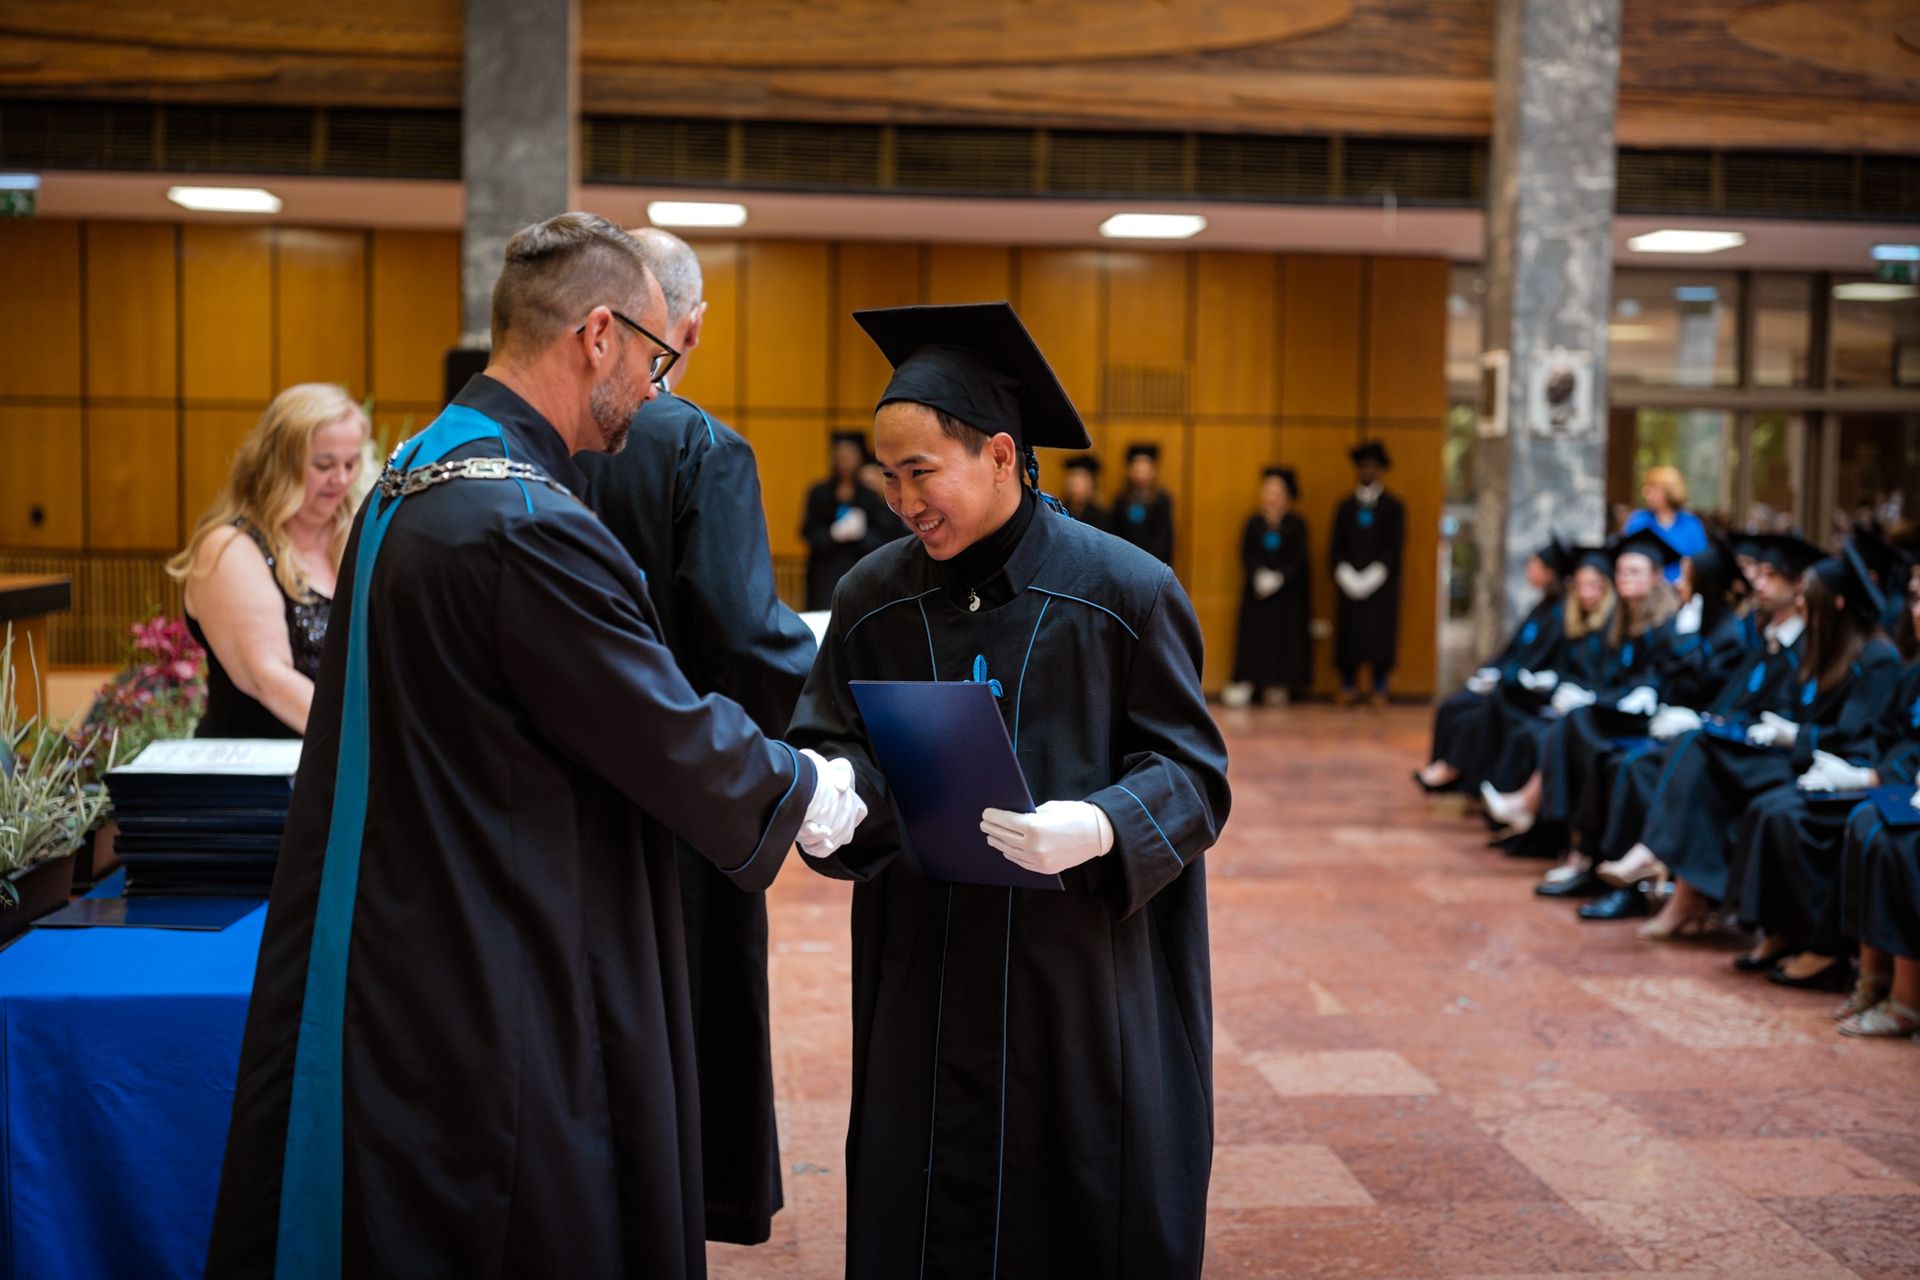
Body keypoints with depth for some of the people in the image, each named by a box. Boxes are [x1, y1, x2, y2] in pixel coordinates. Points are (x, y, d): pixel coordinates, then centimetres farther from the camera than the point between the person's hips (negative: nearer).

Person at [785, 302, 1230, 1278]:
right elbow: (833, 743, 5)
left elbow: (1193, 775, -7)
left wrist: (1099, 827, -27)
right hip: (925, 977, 3)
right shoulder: (873, 597, 2)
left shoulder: (1125, 592, -8)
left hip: (1085, 974, -3)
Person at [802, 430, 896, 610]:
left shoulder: (870, 497, 8)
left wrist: (862, 531, -17)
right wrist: (833, 534, -15)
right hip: (826, 571, 0)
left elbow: (883, 536, 3)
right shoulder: (819, 494, 8)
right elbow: (808, 531, 3)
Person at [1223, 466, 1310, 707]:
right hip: (1257, 590, 1)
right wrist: (1259, 576, -19)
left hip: (1287, 591, -1)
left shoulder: (1296, 525, -1)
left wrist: (1278, 578, -20)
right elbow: (1246, 555, -1)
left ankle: (1280, 684, 3)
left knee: (1285, 637, -1)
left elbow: (1298, 560, -6)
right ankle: (1246, 684, -5)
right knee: (1254, 633, -2)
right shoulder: (1253, 523, 5)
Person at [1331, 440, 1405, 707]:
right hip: (1350, 582, 2)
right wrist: (1347, 577, -8)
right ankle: (1348, 687, 5)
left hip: (1381, 582, -2)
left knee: (1380, 634, -4)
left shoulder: (1393, 507, 5)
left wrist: (1372, 576, -13)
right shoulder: (1345, 507, 11)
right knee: (1349, 634, -1)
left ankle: (1380, 689, 0)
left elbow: (1394, 546, -3)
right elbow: (1337, 547, 7)